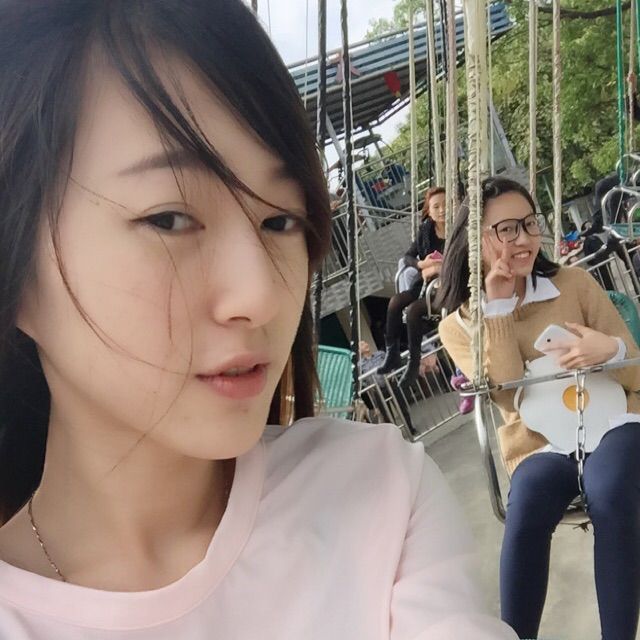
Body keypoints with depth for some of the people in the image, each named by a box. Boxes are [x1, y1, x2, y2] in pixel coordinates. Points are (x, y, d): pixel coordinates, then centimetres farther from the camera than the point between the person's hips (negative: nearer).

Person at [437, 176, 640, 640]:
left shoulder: (574, 283, 4)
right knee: (526, 513, -32)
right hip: (539, 445, 0)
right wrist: (497, 308, -13)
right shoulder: (458, 325, 4)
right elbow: (507, 391, -12)